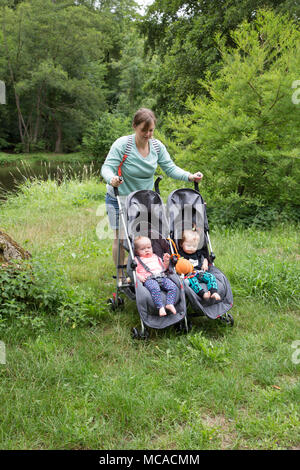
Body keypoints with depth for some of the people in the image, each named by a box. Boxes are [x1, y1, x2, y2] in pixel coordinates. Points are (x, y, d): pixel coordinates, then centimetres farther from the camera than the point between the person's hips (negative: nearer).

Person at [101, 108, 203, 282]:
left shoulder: (157, 146, -6)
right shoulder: (122, 144, -20)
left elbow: (170, 168, -3)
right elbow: (107, 167, -23)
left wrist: (190, 176, -19)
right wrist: (112, 179, -46)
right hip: (120, 198, -4)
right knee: (120, 237, 2)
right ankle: (120, 276, 16)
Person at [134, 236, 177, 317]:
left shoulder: (155, 257, 33)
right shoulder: (137, 259, 19)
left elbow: (164, 267, 37)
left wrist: (166, 261, 18)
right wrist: (139, 276, -13)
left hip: (162, 277, 5)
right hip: (149, 279, -5)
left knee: (173, 286, -21)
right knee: (155, 289, -38)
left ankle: (170, 304, -27)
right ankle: (160, 307, -40)